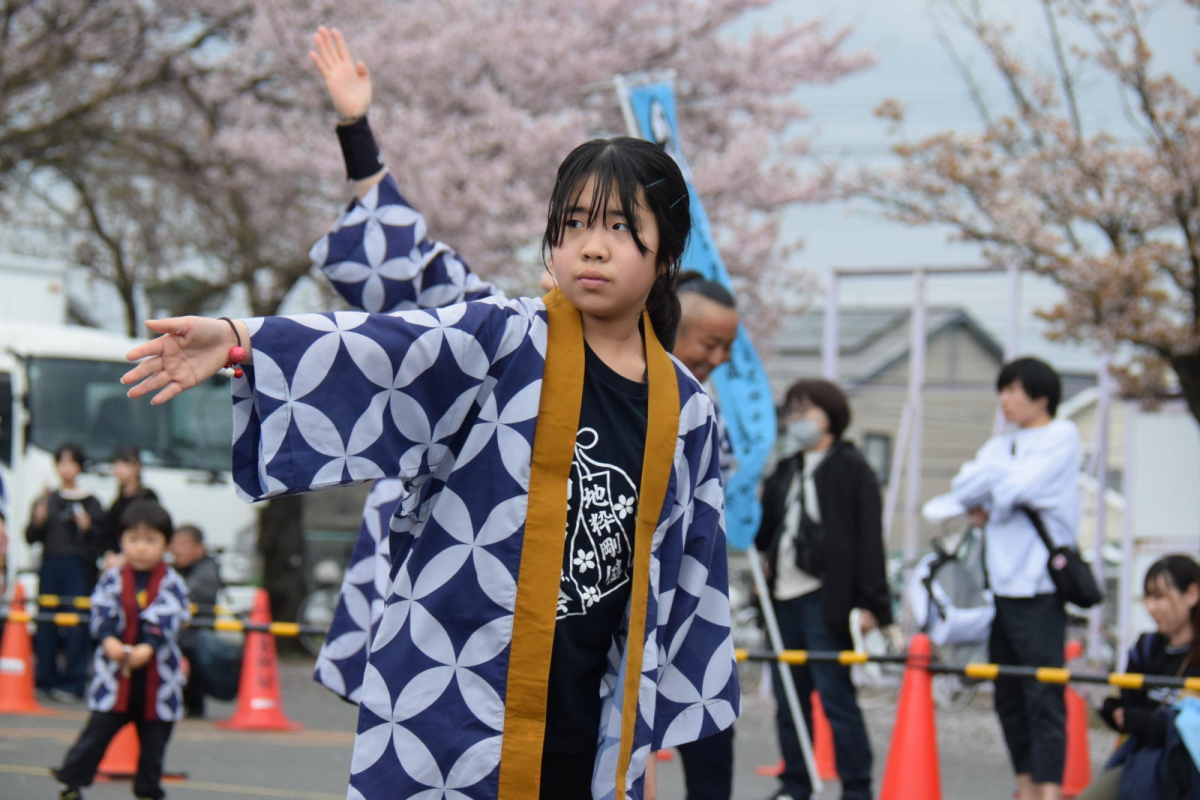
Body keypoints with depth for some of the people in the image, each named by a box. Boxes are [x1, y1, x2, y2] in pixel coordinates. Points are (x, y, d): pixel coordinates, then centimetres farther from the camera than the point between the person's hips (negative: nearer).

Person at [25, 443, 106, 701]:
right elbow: (31, 538, 10)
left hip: (79, 567, -3)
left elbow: (101, 539, -1)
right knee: (46, 622, 3)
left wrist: (87, 528, -19)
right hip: (50, 567, 3)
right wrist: (37, 522, -9)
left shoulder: (90, 503, 3)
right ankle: (46, 681, 11)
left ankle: (74, 683, -4)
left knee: (76, 623, -7)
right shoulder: (46, 499, 12)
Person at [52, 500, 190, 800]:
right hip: (115, 674, 0)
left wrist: (148, 649, -31)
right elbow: (102, 615, -10)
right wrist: (109, 641, -30)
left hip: (156, 680, 0)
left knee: (154, 739, 11)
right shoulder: (112, 580, -1)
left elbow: (168, 622, -15)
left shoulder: (172, 584, -5)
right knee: (98, 730, 1)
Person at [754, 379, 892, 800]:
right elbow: (765, 530, 24)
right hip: (784, 598, 7)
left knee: (836, 697, -7)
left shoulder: (851, 468, -1)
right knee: (789, 697, 9)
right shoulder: (785, 471, 21)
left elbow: (869, 538, -6)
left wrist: (869, 602, -13)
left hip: (825, 599, -7)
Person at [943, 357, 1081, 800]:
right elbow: (963, 489, 6)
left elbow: (1022, 488, -14)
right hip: (999, 585, 7)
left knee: (1043, 695, -12)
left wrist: (985, 501, 2)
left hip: (1038, 587, -7)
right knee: (1009, 698, 9)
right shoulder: (1001, 443, 19)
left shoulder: (1061, 436, -1)